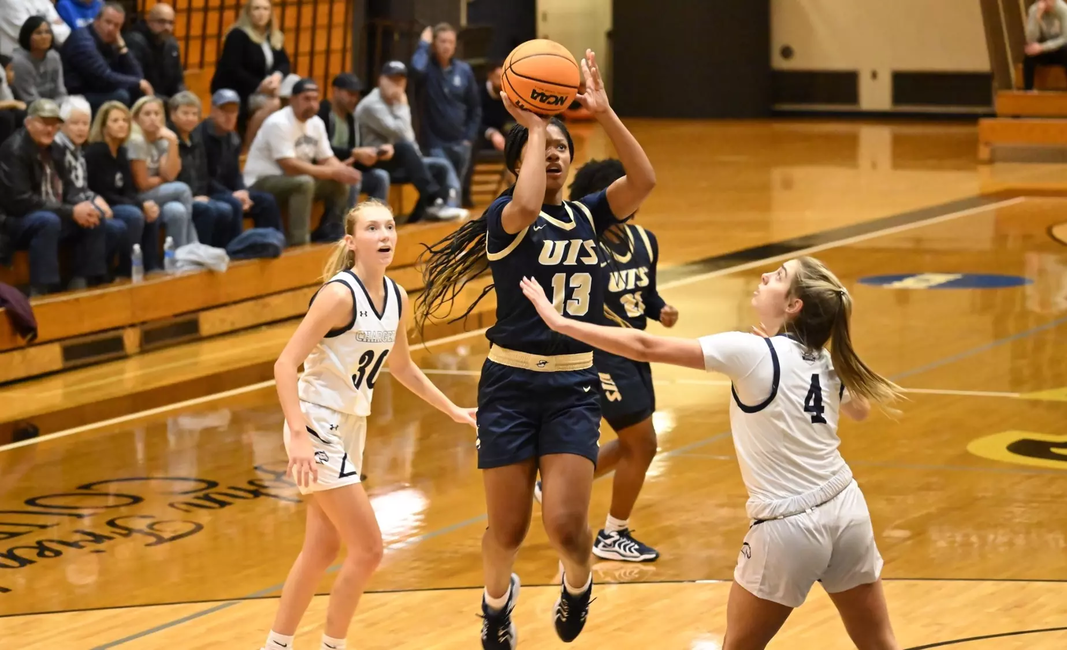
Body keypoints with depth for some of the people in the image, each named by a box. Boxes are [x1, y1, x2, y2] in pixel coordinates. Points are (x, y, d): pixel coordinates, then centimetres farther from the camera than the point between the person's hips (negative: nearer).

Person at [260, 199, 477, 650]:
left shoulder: (397, 299, 2)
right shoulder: (340, 294, -20)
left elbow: (401, 367, 21)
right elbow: (285, 364, -24)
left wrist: (453, 411, 21)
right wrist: (299, 435, -33)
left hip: (351, 427, 8)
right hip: (318, 429, -8)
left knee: (322, 550, 15)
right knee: (368, 549, -8)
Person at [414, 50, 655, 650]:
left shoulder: (588, 216, 7)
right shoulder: (504, 218, -5)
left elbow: (644, 179, -9)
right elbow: (526, 206, -30)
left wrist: (604, 112, -16)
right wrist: (532, 128, -19)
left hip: (575, 386, 2)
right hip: (512, 383, -2)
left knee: (565, 523, -11)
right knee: (509, 531, 4)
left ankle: (578, 581, 24)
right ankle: (498, 598, 38)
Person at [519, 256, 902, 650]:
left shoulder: (751, 352, -14)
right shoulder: (827, 364, 4)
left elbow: (646, 348, -15)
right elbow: (859, 409, 29)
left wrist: (560, 322, -9)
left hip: (789, 528, -6)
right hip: (846, 510, 6)